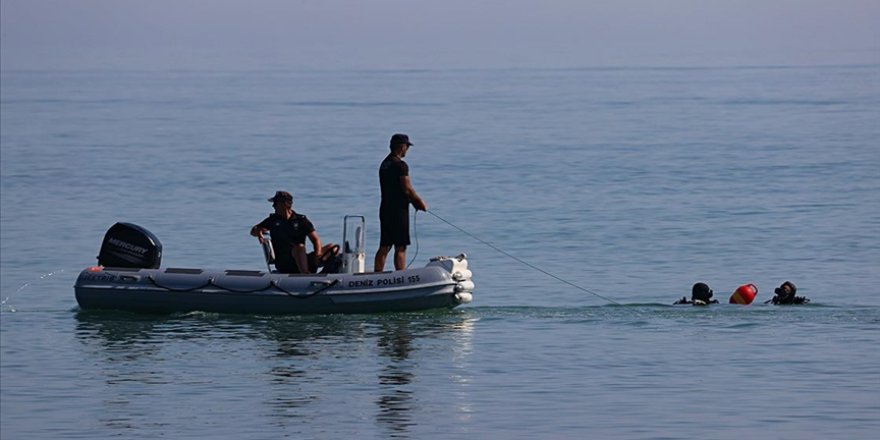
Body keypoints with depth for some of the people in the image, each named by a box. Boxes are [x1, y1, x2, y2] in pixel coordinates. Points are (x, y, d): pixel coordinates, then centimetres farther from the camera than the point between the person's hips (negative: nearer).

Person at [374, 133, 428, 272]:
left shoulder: (384, 164, 14)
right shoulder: (400, 165, -15)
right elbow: (407, 189, -16)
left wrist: (415, 202, 14)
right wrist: (420, 202, -1)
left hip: (385, 209, 8)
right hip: (399, 210, -8)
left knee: (384, 247, 11)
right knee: (400, 248, -4)